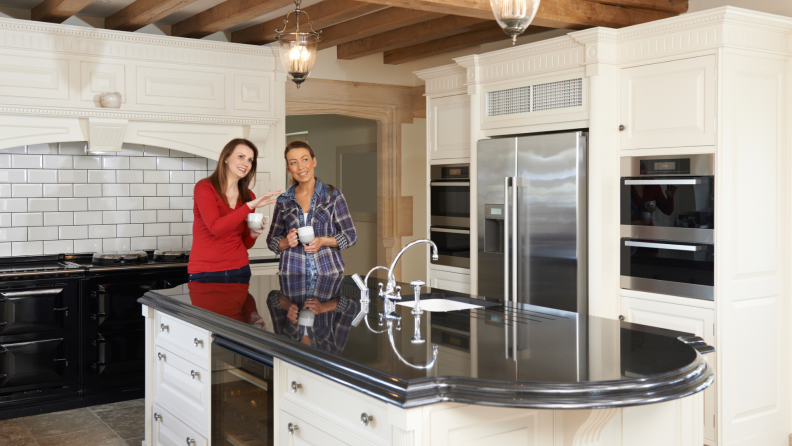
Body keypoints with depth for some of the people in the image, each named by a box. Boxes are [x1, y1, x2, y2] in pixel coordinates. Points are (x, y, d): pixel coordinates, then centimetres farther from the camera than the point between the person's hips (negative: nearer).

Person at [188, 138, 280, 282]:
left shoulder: (249, 197, 8)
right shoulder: (204, 188, -7)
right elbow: (216, 228, -23)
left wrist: (253, 235, -6)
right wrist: (250, 206, -25)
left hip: (239, 271, 5)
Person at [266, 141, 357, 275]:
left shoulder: (333, 195, 1)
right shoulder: (283, 201, 7)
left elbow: (350, 235, 3)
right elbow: (271, 241, 13)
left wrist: (323, 241, -14)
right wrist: (286, 242, -9)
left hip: (327, 271, -1)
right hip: (292, 273, 2)